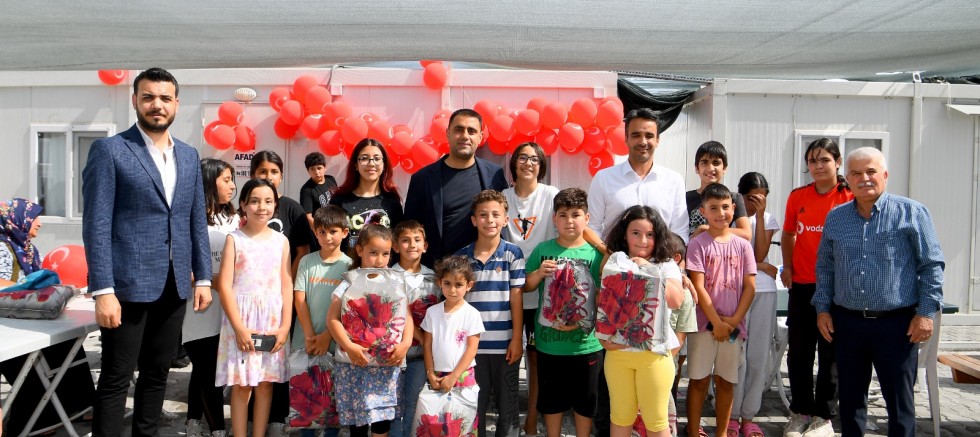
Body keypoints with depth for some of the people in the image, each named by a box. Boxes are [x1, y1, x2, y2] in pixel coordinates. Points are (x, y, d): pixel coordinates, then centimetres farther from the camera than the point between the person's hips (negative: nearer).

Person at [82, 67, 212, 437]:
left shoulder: (189, 155, 11)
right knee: (116, 378, 4)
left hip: (174, 285, 5)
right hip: (128, 284, -5)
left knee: (157, 374, 15)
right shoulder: (109, 150, -5)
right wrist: (102, 291, -16)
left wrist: (203, 278, 8)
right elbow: (96, 224, -10)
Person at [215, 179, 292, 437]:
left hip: (273, 319, 2)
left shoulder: (281, 241, 6)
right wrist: (239, 326, -13)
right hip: (241, 318, -2)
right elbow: (224, 285, -7)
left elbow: (286, 285, 4)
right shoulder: (234, 239, -1)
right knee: (241, 384, 3)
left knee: (266, 383, 7)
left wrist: (285, 326, -3)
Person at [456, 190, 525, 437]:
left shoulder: (513, 253, -4)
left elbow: (516, 299, -4)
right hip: (473, 344, 2)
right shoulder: (462, 256, 1)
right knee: (474, 406, 12)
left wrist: (516, 340, -6)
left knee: (507, 407, 12)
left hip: (504, 345, -1)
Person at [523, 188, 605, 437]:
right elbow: (525, 287, 6)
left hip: (586, 341, -1)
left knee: (585, 400, 14)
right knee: (551, 398, 16)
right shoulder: (543, 250, -1)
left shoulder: (595, 253, -5)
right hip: (549, 341, 1)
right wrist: (539, 273, -14)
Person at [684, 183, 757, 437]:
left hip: (734, 326, 3)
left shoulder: (742, 245, 4)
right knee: (699, 380, 4)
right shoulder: (698, 244, -5)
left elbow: (750, 286, 2)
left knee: (726, 381, 11)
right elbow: (698, 286, -9)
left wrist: (734, 320, -8)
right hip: (704, 323, -3)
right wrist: (717, 322, -12)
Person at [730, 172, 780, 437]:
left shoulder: (768, 219, 9)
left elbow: (760, 254, -6)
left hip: (764, 291, 3)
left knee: (759, 356, 4)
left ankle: (749, 415, 16)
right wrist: (761, 266, -6)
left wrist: (759, 215, -7)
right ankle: (732, 414, 11)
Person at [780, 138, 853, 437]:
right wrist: (787, 266, 5)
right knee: (799, 351, 10)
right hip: (802, 285, 3)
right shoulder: (797, 196, 5)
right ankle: (800, 412, 24)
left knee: (830, 353, 7)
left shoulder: (850, 198, -5)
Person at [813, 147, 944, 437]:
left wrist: (926, 312, -8)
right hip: (847, 322, 4)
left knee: (899, 400, 6)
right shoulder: (835, 218, 9)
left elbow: (932, 265, -2)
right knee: (850, 397, 13)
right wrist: (823, 308, 7)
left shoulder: (912, 213, -2)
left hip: (896, 323, -3)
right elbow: (824, 266, 14)